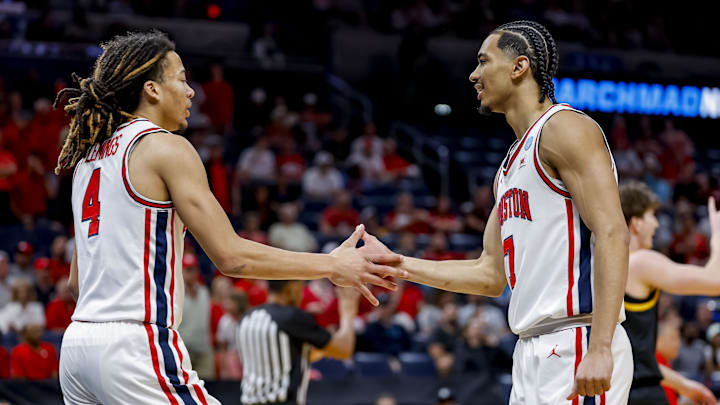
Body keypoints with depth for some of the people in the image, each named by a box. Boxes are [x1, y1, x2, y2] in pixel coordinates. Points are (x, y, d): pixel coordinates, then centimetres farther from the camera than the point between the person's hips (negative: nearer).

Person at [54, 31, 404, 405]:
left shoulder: (89, 157, 18)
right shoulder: (166, 148, -7)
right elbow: (231, 256, -13)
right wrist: (332, 266, -6)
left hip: (77, 345, 9)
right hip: (136, 348, -9)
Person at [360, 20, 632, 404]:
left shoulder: (565, 128, -6)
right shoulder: (512, 163, 23)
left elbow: (612, 233, -17)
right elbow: (491, 275, 23)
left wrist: (600, 348, -25)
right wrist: (394, 264, 20)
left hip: (576, 349, -9)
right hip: (533, 350, 9)